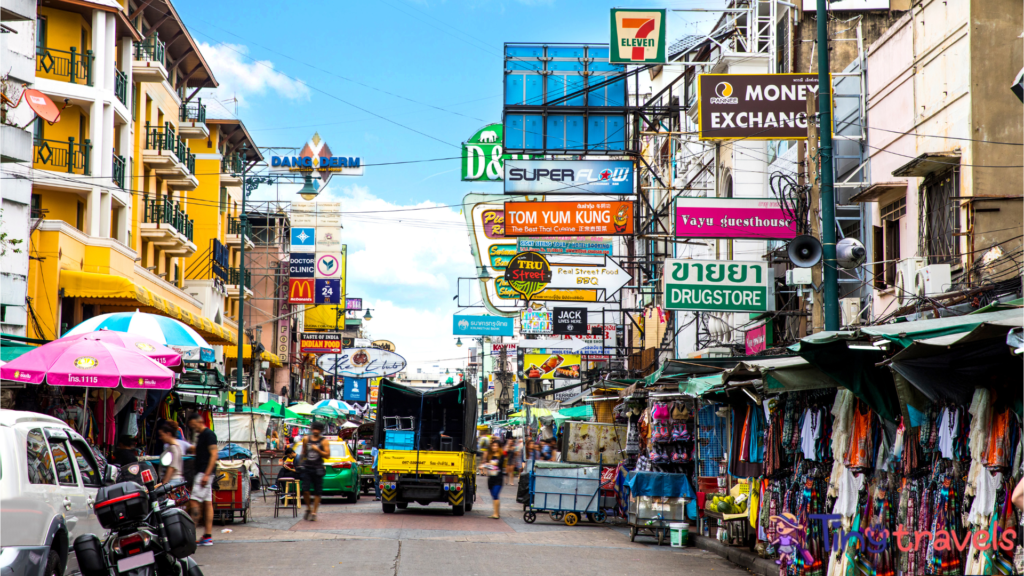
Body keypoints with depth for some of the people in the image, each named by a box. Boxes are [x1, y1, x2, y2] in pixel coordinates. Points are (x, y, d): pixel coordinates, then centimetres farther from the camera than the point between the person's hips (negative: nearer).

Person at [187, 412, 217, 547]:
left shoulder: (209, 434, -11)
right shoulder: (200, 436, 18)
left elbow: (214, 455, -18)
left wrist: (207, 474, -22)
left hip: (205, 473, -10)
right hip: (201, 473, 10)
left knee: (195, 501, -13)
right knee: (207, 503, 7)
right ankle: (208, 536, 6)